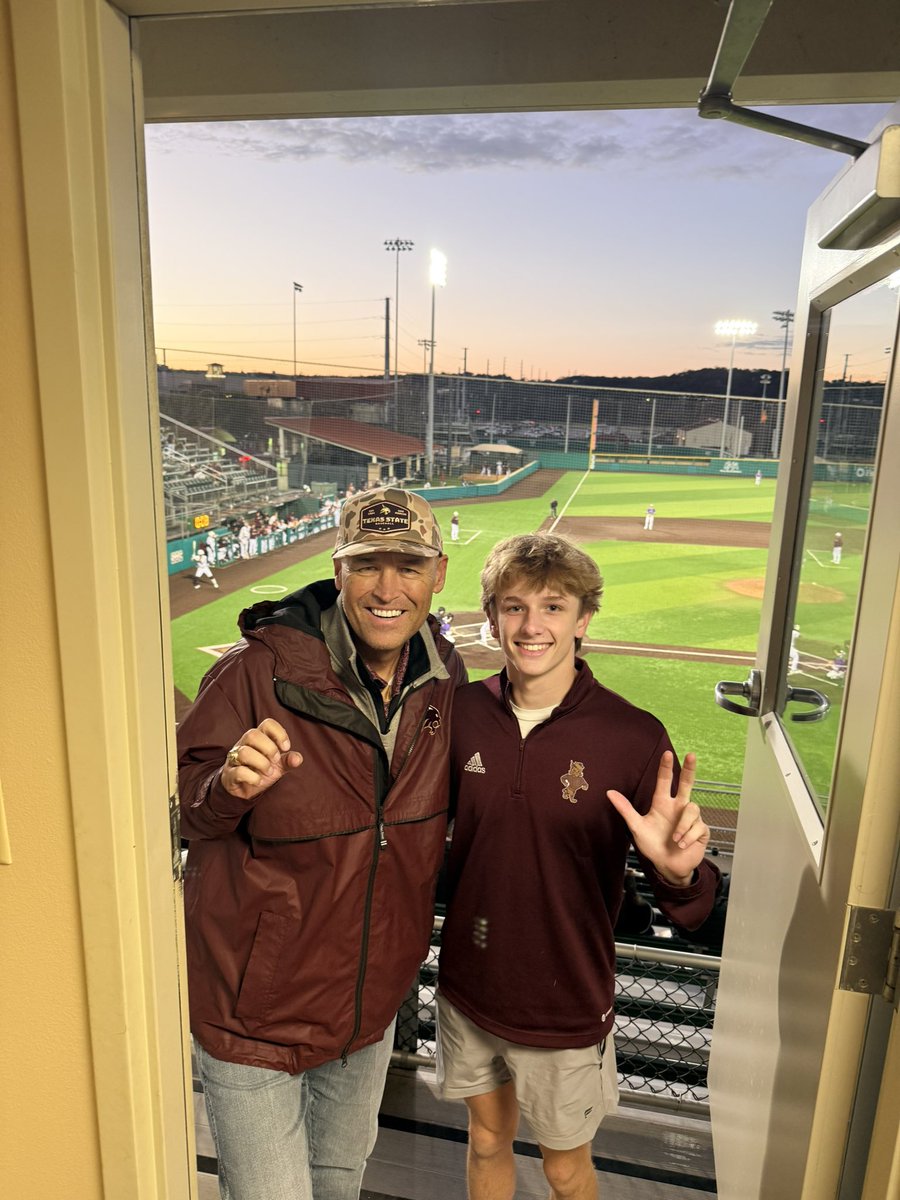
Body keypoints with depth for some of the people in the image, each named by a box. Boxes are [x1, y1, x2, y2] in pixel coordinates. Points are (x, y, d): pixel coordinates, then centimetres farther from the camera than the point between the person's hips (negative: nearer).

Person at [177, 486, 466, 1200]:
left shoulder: (445, 677, -8)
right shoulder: (259, 670, -24)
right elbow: (181, 810, -17)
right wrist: (228, 786, -37)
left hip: (373, 998, 5)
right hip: (255, 1001, -5)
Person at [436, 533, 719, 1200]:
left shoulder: (634, 738, -21)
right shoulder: (463, 712, -11)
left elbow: (692, 910, -17)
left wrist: (677, 872, -37)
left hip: (566, 1006, -2)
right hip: (469, 989, 3)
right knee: (488, 1143, 26)